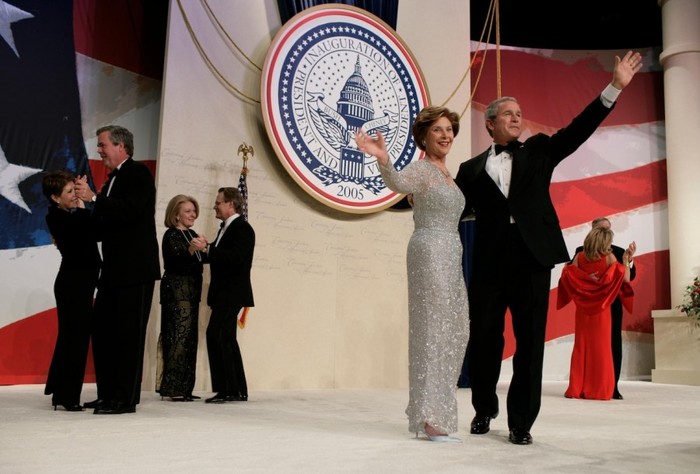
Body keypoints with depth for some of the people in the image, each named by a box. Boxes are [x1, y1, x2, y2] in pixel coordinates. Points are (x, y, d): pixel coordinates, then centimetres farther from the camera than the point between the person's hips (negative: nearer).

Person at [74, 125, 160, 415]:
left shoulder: (138, 173, -6)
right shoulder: (113, 180, 19)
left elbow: (130, 210, -21)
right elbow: (105, 224, 18)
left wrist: (93, 198, -17)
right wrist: (86, 200, 5)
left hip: (135, 270, -9)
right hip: (113, 270, 9)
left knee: (129, 334, -5)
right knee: (102, 331, 10)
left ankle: (126, 399, 2)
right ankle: (107, 395, 19)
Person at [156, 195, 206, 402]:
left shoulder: (191, 234, 17)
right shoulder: (171, 235, -7)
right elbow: (175, 263, -21)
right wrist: (191, 249, -34)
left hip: (191, 292, 9)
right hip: (176, 291, -9)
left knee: (189, 338, 8)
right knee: (179, 337, -12)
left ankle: (183, 387, 13)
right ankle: (174, 388, -10)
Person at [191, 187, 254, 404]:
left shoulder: (242, 228, -12)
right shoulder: (226, 228, 17)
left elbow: (235, 257, -25)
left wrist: (207, 248, -26)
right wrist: (205, 249, 1)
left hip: (232, 293, -10)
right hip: (224, 293, 10)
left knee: (216, 335, -16)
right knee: (226, 339, 12)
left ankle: (227, 389, -12)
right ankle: (238, 390, 19)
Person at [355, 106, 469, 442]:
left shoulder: (446, 174, 19)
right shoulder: (421, 168, -8)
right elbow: (397, 182, -32)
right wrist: (383, 160, -49)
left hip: (450, 256, 9)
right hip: (431, 251, -9)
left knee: (454, 331, 12)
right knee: (433, 330, -9)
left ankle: (430, 410, 23)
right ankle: (431, 419, -5)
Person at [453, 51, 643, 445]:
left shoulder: (538, 151, 14)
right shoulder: (472, 169, 11)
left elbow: (579, 130, 5)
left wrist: (615, 87, -2)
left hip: (532, 258, 0)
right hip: (489, 261, 0)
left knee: (530, 342, 1)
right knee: (484, 340, 6)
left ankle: (521, 422, 11)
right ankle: (484, 411, 26)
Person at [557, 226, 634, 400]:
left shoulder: (579, 256, -3)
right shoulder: (609, 257, -8)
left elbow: (567, 276, -6)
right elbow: (625, 279, -11)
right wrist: (626, 260, -2)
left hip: (582, 309, 2)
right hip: (601, 309, -2)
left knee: (581, 347, 7)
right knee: (601, 348, 5)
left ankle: (577, 388, 7)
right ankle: (599, 390, 5)